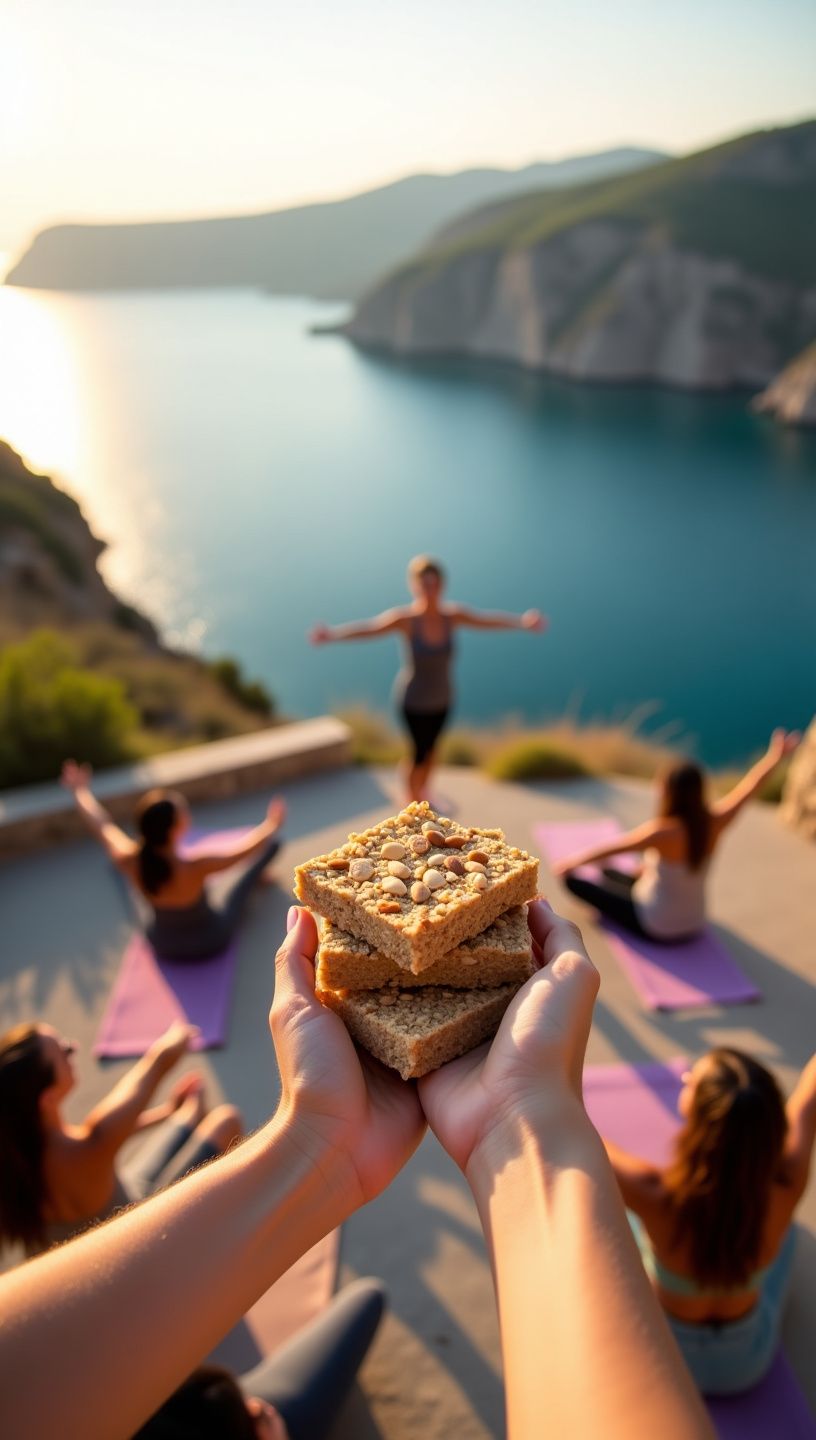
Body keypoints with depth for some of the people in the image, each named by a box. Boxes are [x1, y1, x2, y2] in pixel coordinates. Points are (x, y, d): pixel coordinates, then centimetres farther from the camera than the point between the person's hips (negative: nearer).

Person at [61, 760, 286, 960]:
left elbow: (101, 824, -8)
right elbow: (246, 848, -22)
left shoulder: (128, 860, -29)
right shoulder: (196, 865, -40)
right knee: (272, 843, 5)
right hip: (210, 941, -3)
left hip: (163, 945, 4)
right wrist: (272, 825, -1)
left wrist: (80, 790, 10)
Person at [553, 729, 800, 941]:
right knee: (610, 872, 28)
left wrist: (573, 862, -9)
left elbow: (612, 848, -23)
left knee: (573, 879, -5)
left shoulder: (665, 831, -31)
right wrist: (775, 756, 12)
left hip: (656, 927, -7)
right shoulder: (714, 823, -15)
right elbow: (748, 788, -2)